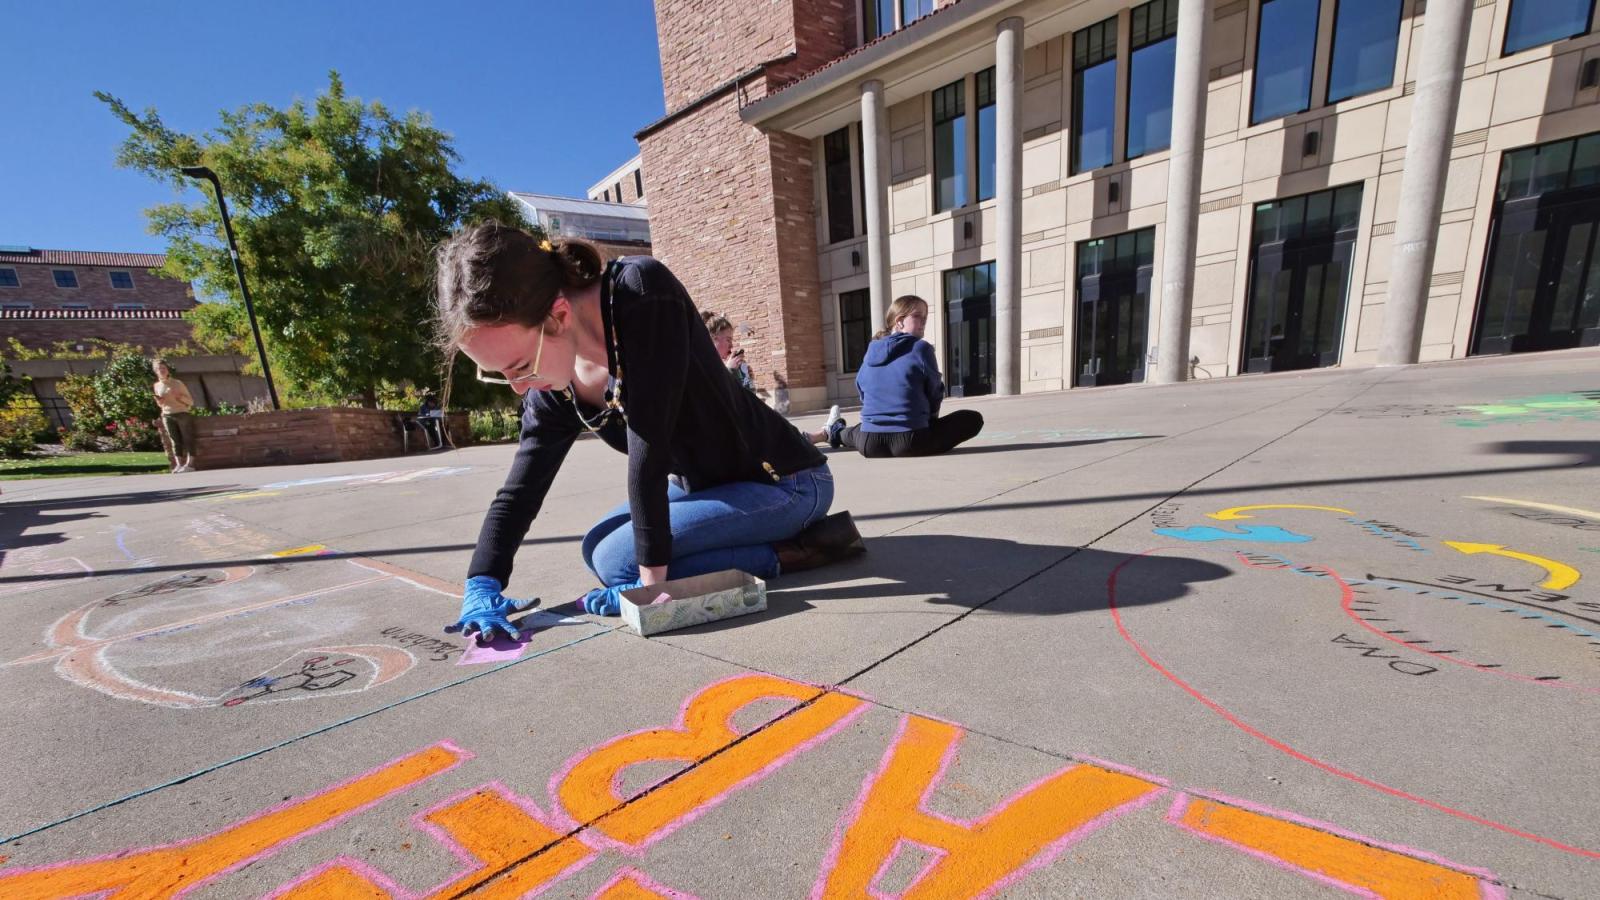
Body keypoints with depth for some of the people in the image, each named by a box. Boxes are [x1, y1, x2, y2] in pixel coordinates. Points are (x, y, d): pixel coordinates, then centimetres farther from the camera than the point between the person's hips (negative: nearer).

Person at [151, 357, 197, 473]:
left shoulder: (178, 383, -1)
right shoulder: (156, 386, 11)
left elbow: (191, 402, 0)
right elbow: (160, 405, 21)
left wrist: (180, 397, -19)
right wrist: (158, 402, -1)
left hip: (183, 414, -4)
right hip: (167, 416, 4)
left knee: (187, 439, -6)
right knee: (175, 441, 2)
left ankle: (189, 464, -8)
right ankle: (179, 464, 0)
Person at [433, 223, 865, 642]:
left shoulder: (643, 292, -29)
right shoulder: (553, 391, -6)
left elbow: (648, 450, -31)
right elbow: (517, 494, 4)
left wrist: (652, 578, -27)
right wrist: (480, 587, -8)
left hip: (785, 480, -8)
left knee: (617, 559, -17)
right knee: (597, 547, 13)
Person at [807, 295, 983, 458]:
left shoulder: (872, 350, 11)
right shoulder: (921, 348, -4)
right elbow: (935, 393, 6)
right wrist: (929, 419, 25)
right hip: (910, 441, -6)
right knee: (973, 419, 6)